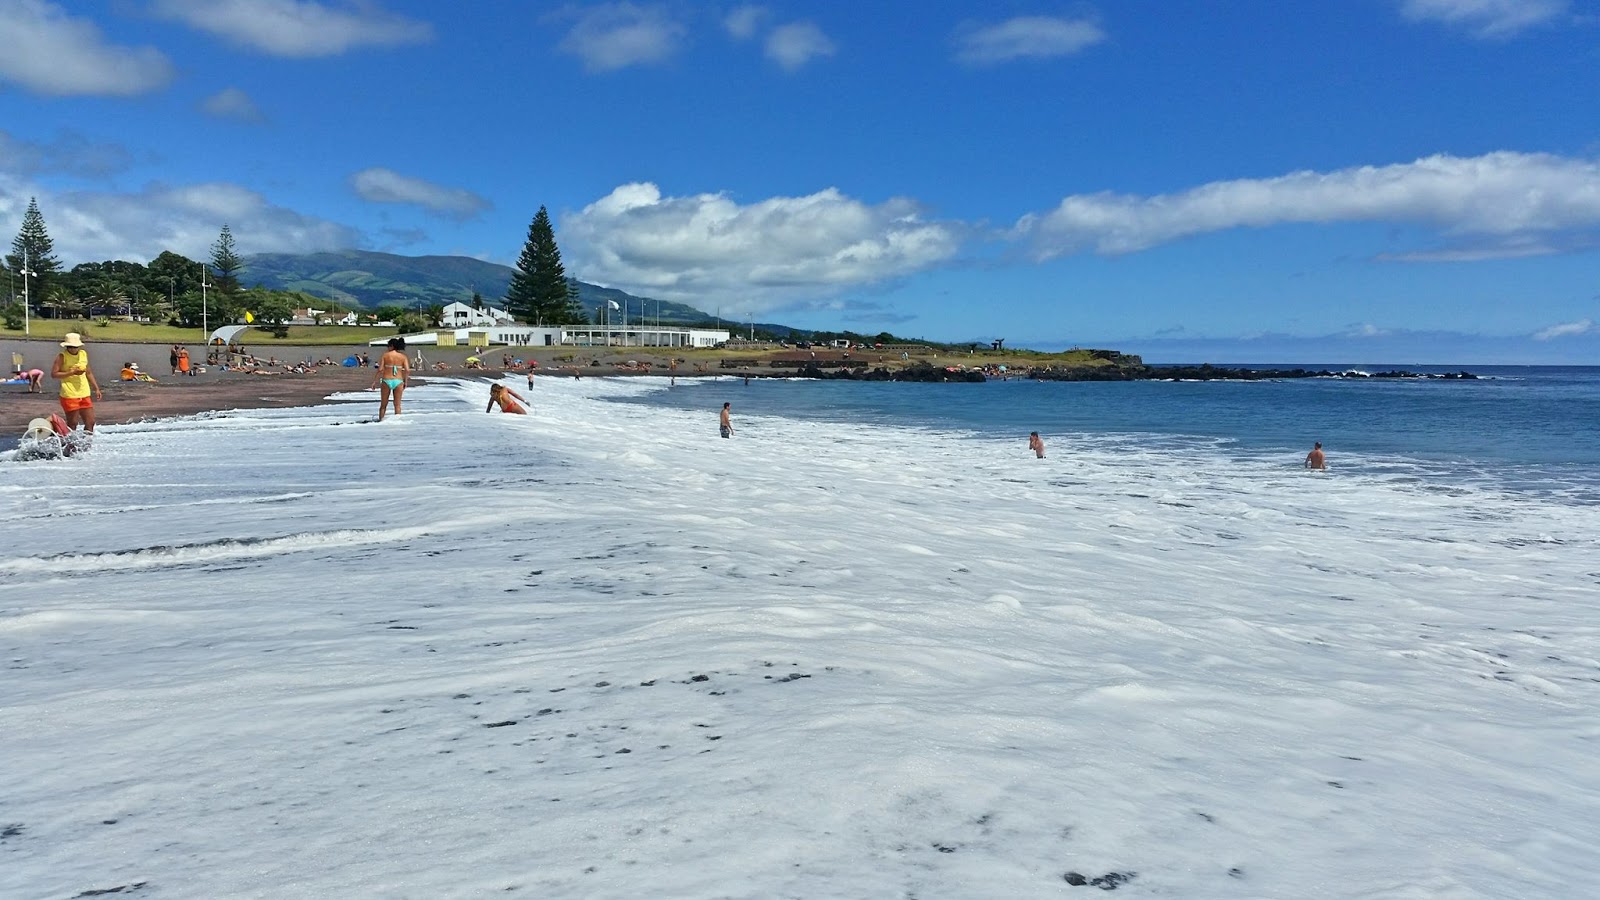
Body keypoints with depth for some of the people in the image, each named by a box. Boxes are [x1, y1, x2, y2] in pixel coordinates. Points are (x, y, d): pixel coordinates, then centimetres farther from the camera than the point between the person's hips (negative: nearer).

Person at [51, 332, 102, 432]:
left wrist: (96, 389, 17)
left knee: (90, 422, 5)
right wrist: (72, 372, -19)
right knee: (72, 424, -2)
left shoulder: (84, 354, 10)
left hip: (84, 395, 5)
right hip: (69, 395, -5)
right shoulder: (62, 356, -6)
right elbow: (54, 374, -12)